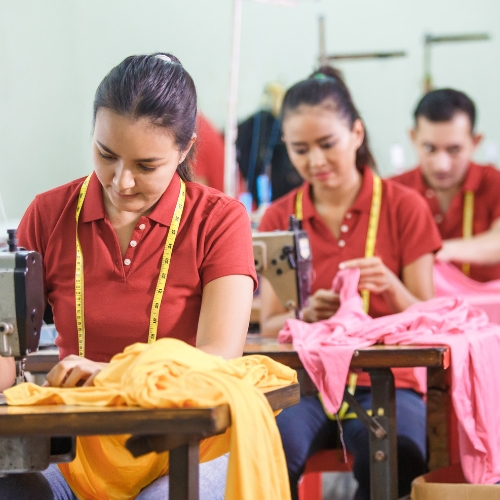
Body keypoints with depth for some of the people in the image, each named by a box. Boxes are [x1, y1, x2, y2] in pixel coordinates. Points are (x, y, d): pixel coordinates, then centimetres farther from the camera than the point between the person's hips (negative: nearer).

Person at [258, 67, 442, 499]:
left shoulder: (404, 208, 4)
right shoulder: (279, 219, 10)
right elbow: (269, 326, 6)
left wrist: (392, 289, -20)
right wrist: (306, 314, -17)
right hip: (303, 383, 1)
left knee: (394, 455, -37)